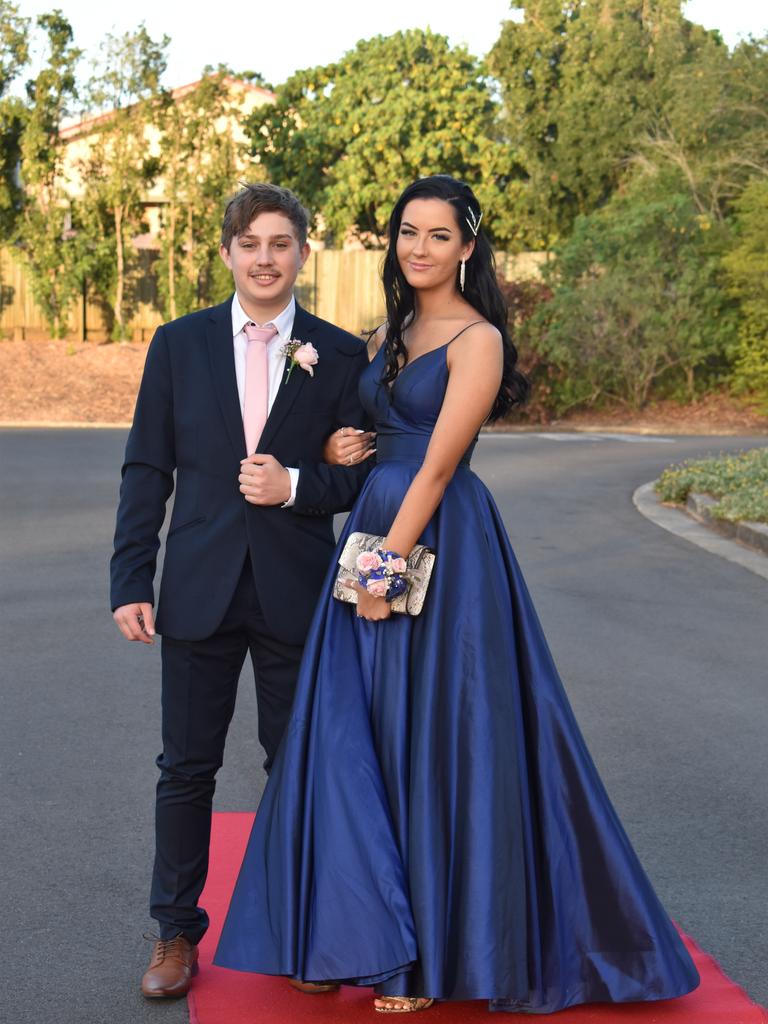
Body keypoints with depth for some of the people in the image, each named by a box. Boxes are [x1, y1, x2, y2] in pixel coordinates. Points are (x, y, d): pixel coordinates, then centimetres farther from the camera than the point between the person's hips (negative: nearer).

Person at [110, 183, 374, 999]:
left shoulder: (341, 356, 2)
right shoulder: (179, 345, 4)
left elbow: (360, 473, 4)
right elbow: (147, 471, 3)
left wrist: (296, 487, -16)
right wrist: (130, 582, -4)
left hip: (296, 593, 0)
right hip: (200, 589, 1)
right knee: (187, 769, 7)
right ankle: (176, 931, 20)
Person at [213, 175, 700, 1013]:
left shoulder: (477, 339, -10)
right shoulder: (390, 332, 14)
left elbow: (436, 466, -15)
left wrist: (388, 568, -16)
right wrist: (337, 447, 0)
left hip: (442, 548, -8)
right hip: (375, 533, 8)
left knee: (438, 737, -1)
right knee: (361, 734, 8)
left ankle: (443, 946, 13)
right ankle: (381, 927, 21)